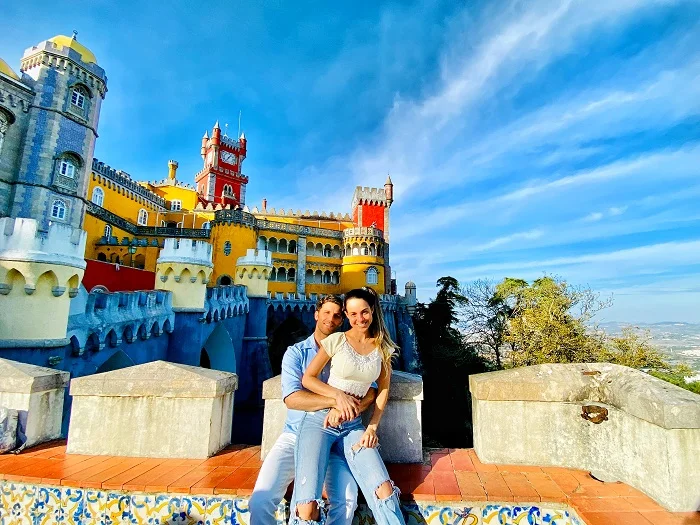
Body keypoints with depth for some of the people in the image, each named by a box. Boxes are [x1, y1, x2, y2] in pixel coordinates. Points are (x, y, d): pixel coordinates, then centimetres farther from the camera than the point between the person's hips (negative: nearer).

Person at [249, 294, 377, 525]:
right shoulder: (296, 352, 0)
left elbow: (369, 393, -6)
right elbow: (291, 398, -14)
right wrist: (336, 400, -25)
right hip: (296, 435, 0)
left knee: (347, 502, -21)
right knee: (261, 500, -16)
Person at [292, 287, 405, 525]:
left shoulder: (383, 347, 5)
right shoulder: (336, 340, -4)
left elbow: (383, 391, 10)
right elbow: (307, 378, -2)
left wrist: (372, 427, 0)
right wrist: (338, 395, -13)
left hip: (353, 427, 3)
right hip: (320, 421, -2)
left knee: (385, 491, -17)